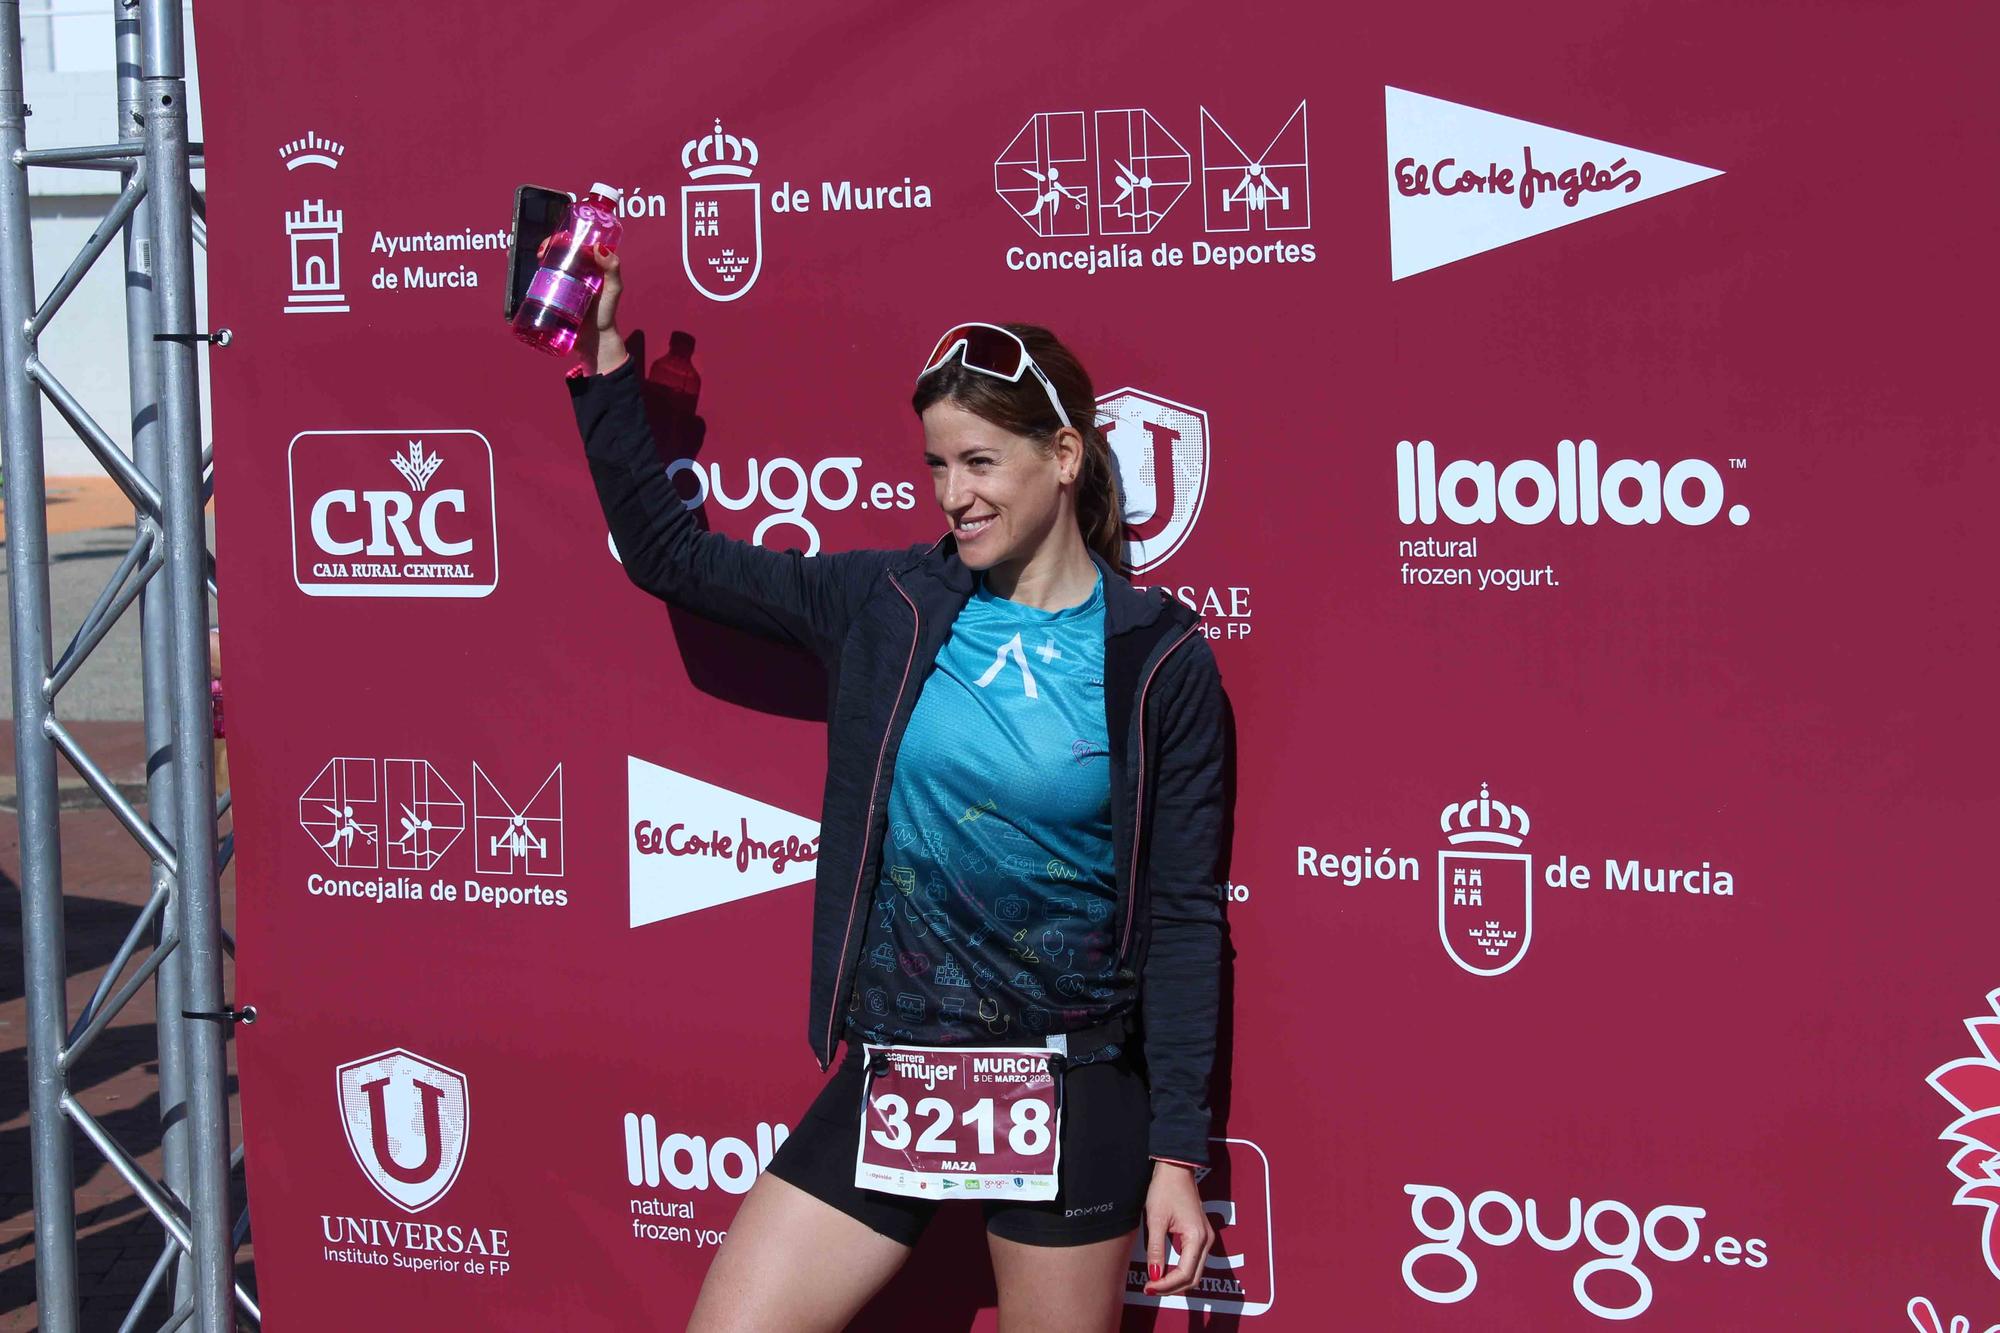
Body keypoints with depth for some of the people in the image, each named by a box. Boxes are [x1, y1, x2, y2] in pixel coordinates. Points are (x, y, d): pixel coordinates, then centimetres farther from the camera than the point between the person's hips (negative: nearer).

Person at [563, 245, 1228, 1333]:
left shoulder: (1158, 659, -6)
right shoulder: (888, 607, 1)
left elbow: (1183, 917, -4)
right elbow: (668, 553, 9)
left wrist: (1177, 1155, -6)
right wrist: (605, 363, 2)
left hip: (1075, 1093, -2)